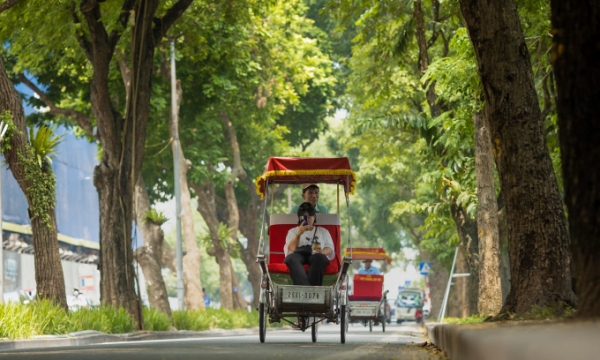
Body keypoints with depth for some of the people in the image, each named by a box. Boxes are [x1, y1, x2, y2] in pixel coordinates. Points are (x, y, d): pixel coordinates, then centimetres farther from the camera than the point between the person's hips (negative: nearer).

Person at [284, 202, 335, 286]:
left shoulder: (323, 231, 31)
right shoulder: (292, 231, 30)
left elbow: (329, 249, 15)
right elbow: (291, 248, 10)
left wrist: (322, 251, -10)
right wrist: (298, 234, -8)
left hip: (315, 255, 0)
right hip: (298, 254, 0)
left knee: (319, 258, -39)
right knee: (292, 258, -39)